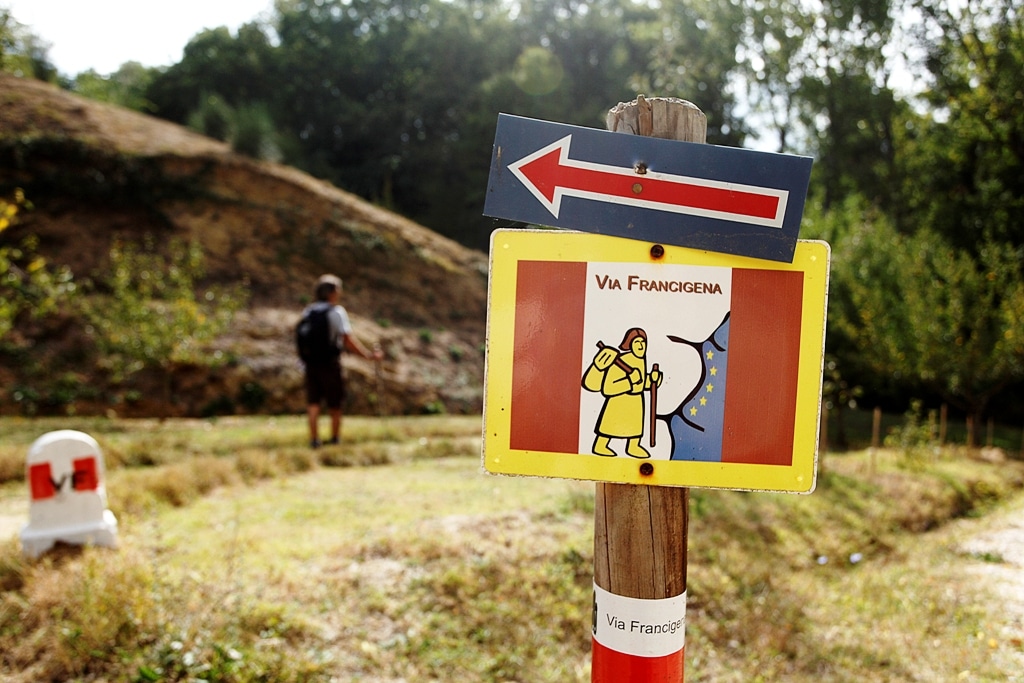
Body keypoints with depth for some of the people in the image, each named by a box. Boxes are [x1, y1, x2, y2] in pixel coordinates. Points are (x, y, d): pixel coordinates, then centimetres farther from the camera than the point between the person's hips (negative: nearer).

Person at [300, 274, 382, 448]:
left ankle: (314, 438, 2)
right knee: (334, 403, 10)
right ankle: (335, 437, 22)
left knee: (313, 402, 7)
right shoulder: (337, 311, -11)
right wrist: (368, 355, -13)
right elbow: (348, 340, -17)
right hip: (330, 362, -4)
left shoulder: (307, 311, 6)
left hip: (311, 362, 4)